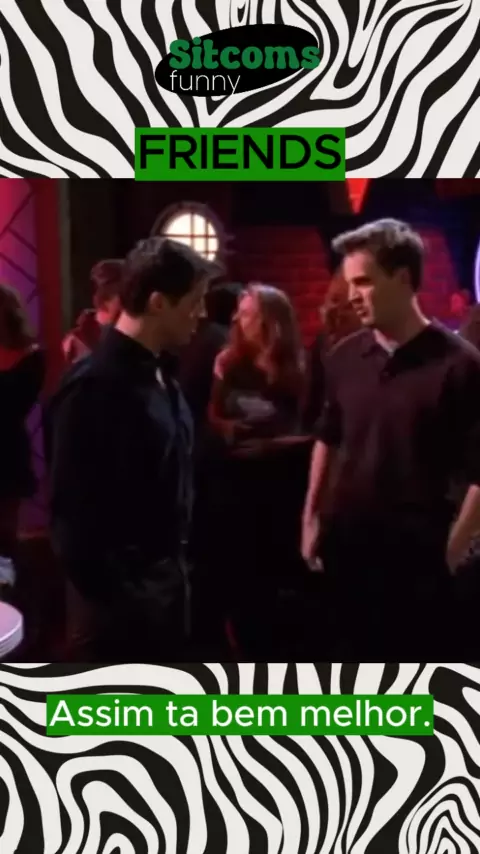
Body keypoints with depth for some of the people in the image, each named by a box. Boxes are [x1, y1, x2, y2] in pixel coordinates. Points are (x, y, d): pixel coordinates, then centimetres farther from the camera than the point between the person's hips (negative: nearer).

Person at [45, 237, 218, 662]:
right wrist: (107, 594, -17)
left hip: (165, 581, 9)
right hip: (119, 595, -9)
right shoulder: (96, 385, -20)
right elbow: (73, 510, -21)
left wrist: (175, 569, 10)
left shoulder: (155, 374, 8)